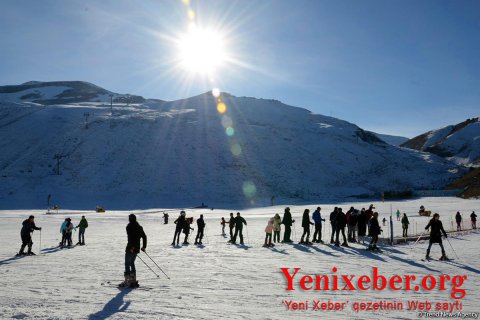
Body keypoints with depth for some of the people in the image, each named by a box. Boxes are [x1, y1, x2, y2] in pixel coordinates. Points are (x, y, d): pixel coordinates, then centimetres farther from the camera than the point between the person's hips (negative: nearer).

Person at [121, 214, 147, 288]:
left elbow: (130, 237, -21)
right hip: (137, 248, 7)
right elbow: (144, 236, 15)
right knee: (132, 263, 18)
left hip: (130, 248, -7)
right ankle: (133, 280, 18)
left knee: (127, 264, -3)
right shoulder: (139, 227, 13)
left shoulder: (129, 226, -9)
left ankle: (127, 281, -7)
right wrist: (144, 246, 19)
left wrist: (132, 246, -24)